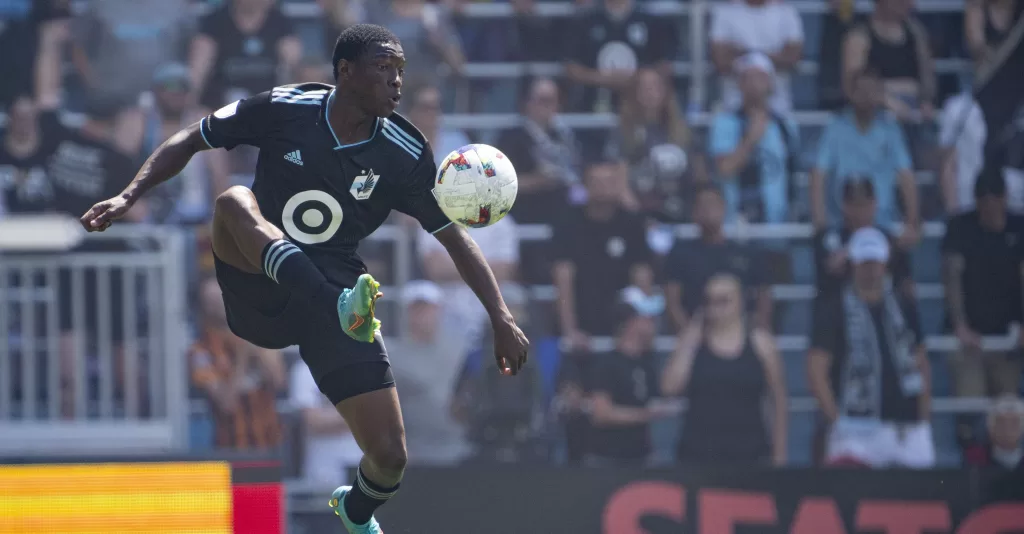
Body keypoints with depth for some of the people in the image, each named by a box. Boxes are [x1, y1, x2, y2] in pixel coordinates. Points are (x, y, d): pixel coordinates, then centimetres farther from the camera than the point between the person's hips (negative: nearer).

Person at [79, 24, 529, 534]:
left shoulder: (406, 156, -4)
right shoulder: (283, 109, -7)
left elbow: (455, 237, 2)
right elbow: (190, 141, 4)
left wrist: (501, 317, -5)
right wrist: (129, 196, -7)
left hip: (335, 287, 1)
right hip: (255, 279, -1)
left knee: (389, 455, -8)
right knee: (234, 200, -34)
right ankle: (343, 310, -56)